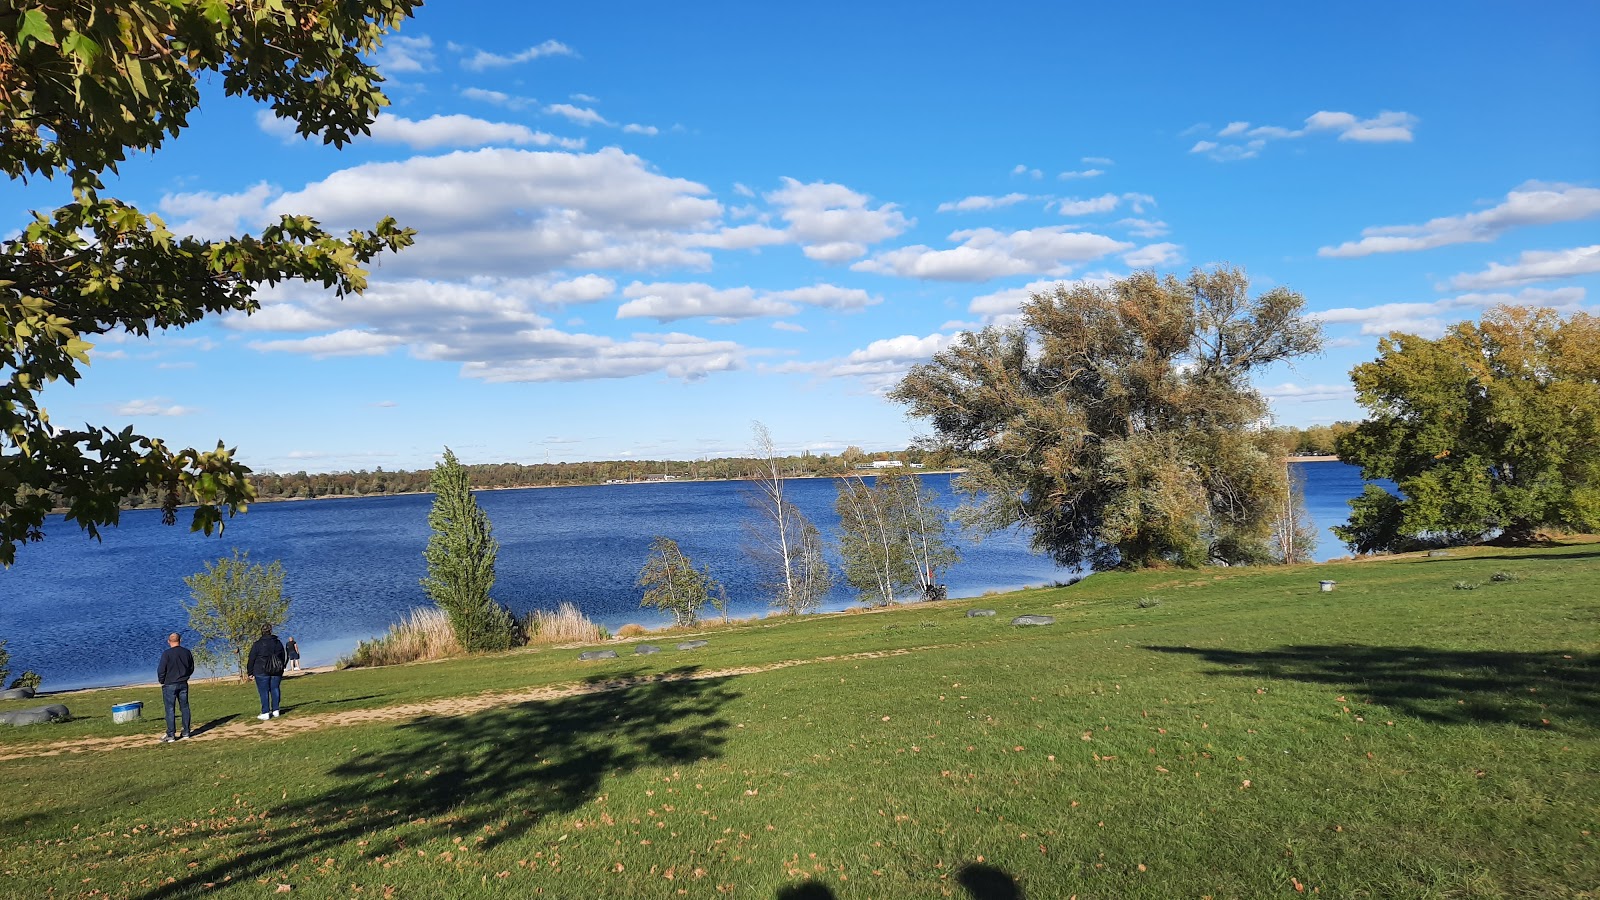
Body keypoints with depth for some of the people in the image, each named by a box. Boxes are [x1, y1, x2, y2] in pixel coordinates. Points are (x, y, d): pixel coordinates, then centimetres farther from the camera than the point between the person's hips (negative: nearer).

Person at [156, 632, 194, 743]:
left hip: (169, 685, -5)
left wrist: (162, 681, 4)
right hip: (183, 684, 5)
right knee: (184, 707, 11)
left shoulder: (167, 653, -14)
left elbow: (161, 670, -12)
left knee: (170, 709, -1)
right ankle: (186, 732, 16)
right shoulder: (187, 652, 2)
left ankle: (171, 735, -2)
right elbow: (191, 668, 11)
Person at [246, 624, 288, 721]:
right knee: (275, 689, 9)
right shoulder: (278, 643, 6)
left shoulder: (257, 644, -7)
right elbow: (283, 657, 15)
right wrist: (281, 669, 25)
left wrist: (250, 672, 5)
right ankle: (275, 711, 10)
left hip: (262, 672, -4)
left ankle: (265, 713, -2)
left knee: (264, 692, -1)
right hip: (276, 672, 4)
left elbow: (251, 659, -4)